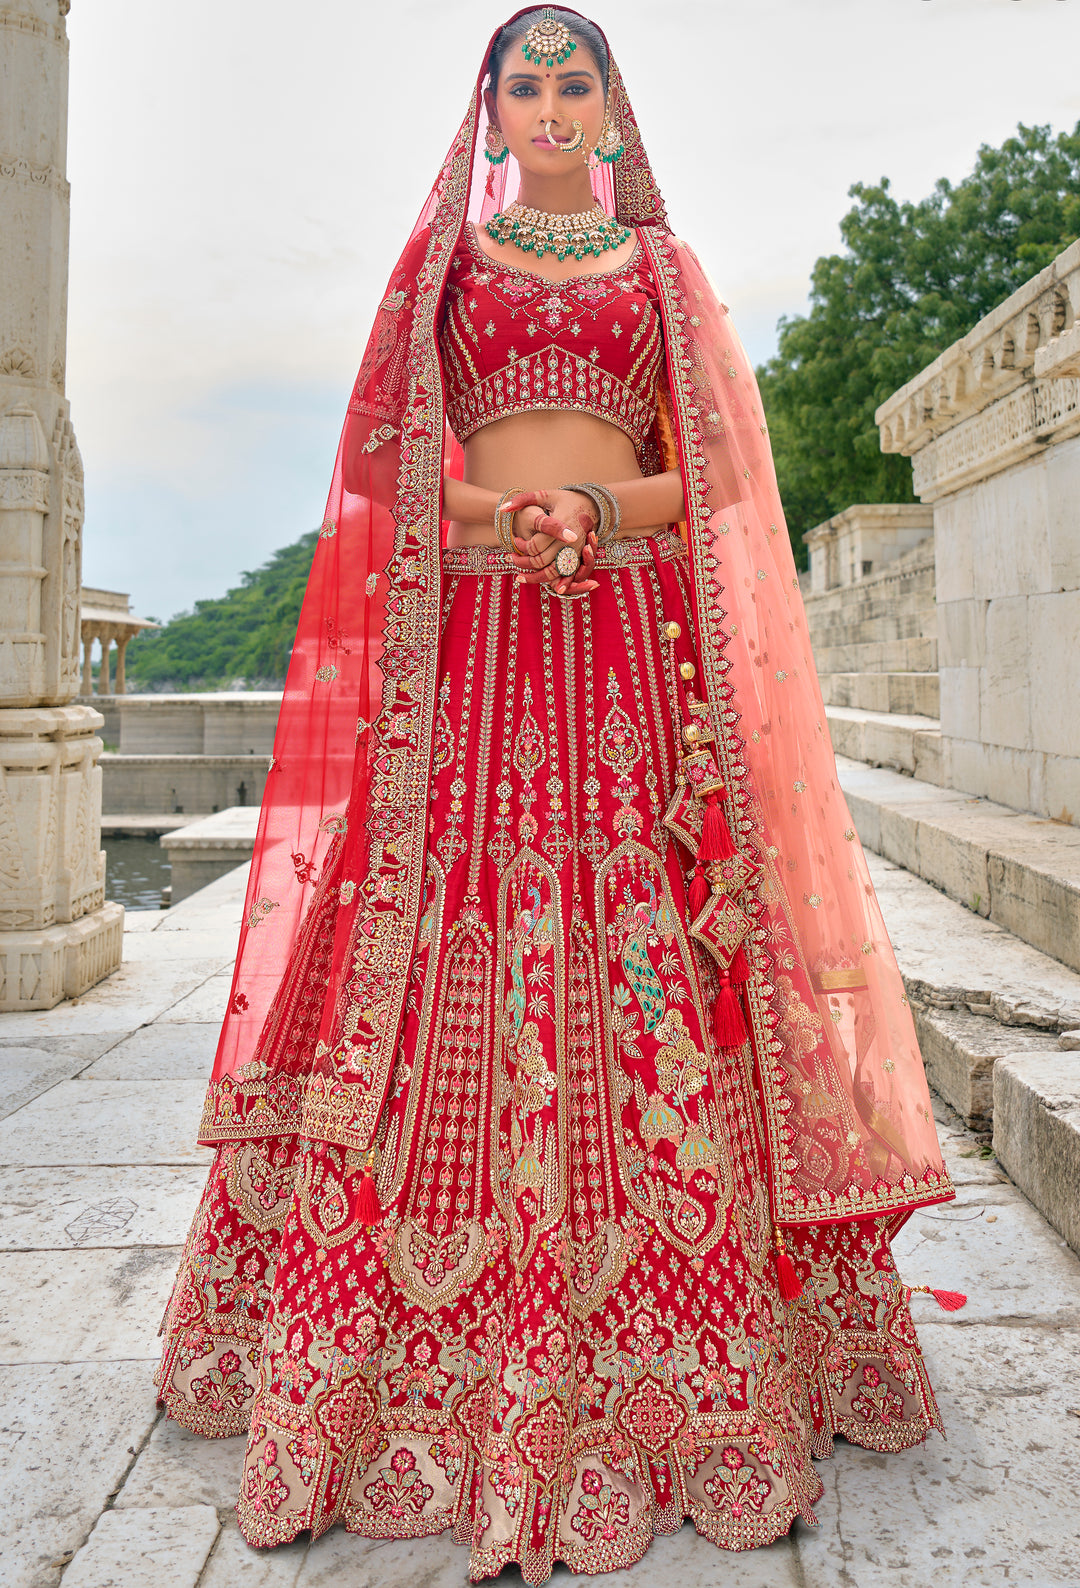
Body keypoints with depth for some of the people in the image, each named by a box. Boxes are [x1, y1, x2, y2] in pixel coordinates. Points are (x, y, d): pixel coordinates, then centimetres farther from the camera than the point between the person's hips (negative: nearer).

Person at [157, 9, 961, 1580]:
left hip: (638, 647, 0)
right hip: (469, 642, 0)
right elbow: (391, 465, 11)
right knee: (443, 975, -7)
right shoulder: (440, 257, 19)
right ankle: (417, 1363, 6)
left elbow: (718, 474, 10)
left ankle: (653, 1374, 7)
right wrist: (503, 515, -8)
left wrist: (596, 508, -8)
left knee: (645, 983, -7)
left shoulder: (664, 265, 19)